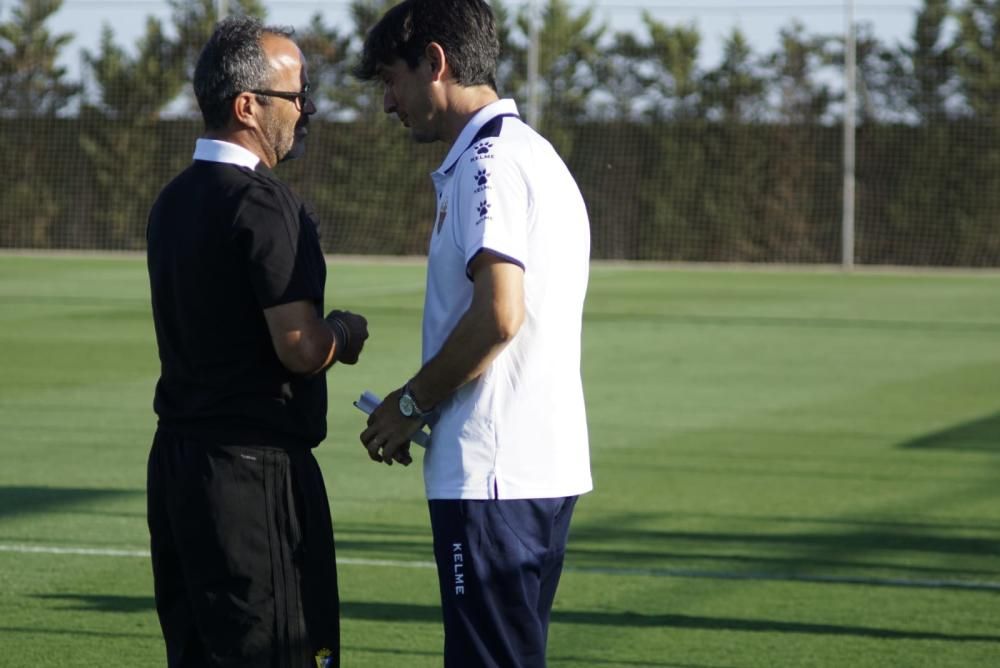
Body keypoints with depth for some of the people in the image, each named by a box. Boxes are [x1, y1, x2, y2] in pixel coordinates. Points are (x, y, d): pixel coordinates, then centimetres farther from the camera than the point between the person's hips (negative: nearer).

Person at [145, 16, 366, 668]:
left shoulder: (174, 200, 13)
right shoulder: (264, 204, -16)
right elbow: (301, 349, -21)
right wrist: (345, 332, 0)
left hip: (177, 459, 9)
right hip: (255, 468, -9)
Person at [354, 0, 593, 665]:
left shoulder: (490, 159, -12)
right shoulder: (538, 156, 20)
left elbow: (498, 314, -23)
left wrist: (413, 404, -9)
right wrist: (424, 408, 13)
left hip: (494, 473, -10)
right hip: (549, 464, 10)